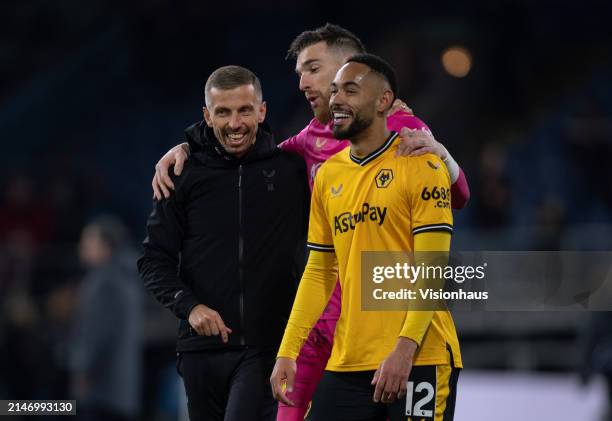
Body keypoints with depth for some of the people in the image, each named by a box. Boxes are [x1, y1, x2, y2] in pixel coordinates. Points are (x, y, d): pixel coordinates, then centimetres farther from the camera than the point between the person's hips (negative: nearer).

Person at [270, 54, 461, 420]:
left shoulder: (420, 166, -6)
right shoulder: (327, 176, 13)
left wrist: (405, 348, -21)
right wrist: (288, 352, 9)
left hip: (418, 359, -5)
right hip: (347, 364, 6)